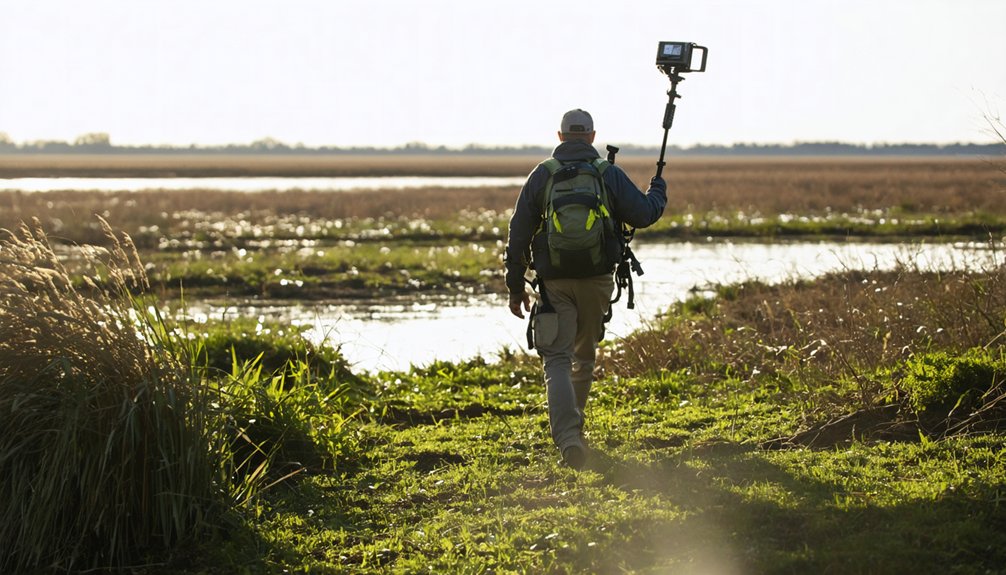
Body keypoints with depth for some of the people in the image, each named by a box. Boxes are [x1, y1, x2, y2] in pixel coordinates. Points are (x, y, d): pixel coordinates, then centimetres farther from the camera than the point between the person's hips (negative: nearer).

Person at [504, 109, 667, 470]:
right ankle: (573, 424, 34)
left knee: (558, 360, -6)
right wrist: (658, 192, 22)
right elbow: (643, 214, -1)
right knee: (585, 355, 21)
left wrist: (515, 287, 8)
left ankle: (567, 436, -25)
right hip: (597, 281, 1)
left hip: (554, 281, -1)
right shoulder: (610, 174, -1)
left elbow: (518, 233, 1)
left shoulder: (541, 175, 1)